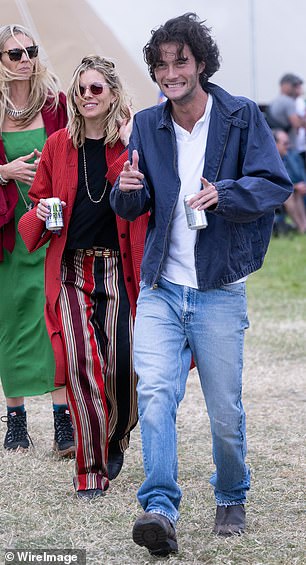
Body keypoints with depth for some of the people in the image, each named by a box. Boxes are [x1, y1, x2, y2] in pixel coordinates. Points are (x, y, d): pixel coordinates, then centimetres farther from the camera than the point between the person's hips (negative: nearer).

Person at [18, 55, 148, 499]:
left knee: (120, 364, -3)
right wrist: (41, 214, -5)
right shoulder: (58, 146, 8)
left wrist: (130, 148, -19)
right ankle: (90, 471, -3)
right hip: (70, 268, 1)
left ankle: (115, 439, 28)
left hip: (117, 267, -1)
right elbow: (39, 198, 17)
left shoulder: (134, 143, 2)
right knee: (79, 364, -10)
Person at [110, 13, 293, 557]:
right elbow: (133, 209, 12)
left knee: (225, 410, 4)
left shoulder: (241, 117, -3)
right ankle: (159, 508, -20)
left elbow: (276, 183, -9)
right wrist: (129, 190, -13)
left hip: (219, 290, -2)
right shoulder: (148, 125, 7)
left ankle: (231, 500, 28)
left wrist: (224, 194, -27)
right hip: (160, 287, 2)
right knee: (154, 391, -17)